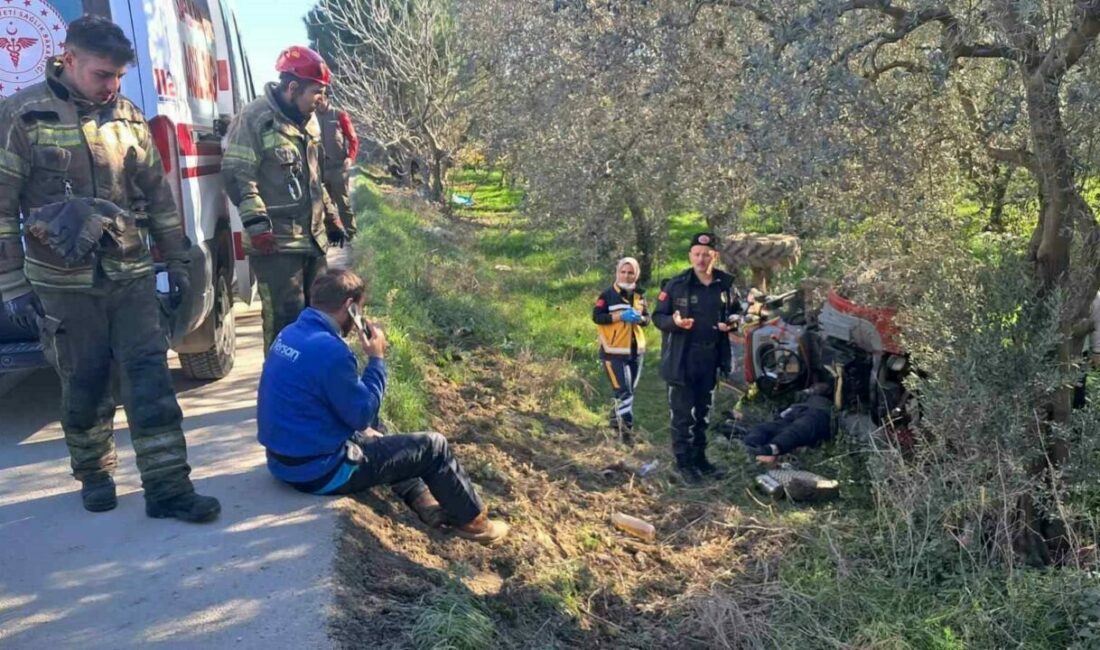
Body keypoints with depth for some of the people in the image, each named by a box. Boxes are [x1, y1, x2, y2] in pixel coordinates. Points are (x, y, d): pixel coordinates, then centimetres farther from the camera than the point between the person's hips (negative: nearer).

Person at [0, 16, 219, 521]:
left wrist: (176, 262, 13)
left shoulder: (128, 117, 6)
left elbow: (158, 195, 12)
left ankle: (167, 487, 3)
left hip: (132, 276, 3)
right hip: (65, 284, -3)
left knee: (150, 378, -1)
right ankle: (94, 474, 31)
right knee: (84, 386, 9)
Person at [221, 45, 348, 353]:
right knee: (285, 316, -7)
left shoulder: (308, 120, 15)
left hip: (312, 238, 9)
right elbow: (237, 175, -16)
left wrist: (330, 217, 22)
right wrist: (257, 222, -24)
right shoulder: (253, 119, -12)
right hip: (275, 243, -9)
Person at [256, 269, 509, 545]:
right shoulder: (328, 349, -26)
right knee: (433, 446, 0)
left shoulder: (288, 334, 4)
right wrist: (377, 359, -9)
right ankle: (472, 520, 20)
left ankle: (426, 502, 31)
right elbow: (363, 414, -16)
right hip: (319, 469, -9)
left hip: (284, 459, 10)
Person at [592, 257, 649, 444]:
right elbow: (596, 317, -14)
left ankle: (616, 419, 36)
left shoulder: (639, 295, 9)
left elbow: (647, 318, 11)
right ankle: (626, 428, -6)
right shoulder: (608, 294, -8)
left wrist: (639, 318, -13)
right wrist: (620, 316, -22)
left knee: (630, 390, 17)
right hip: (614, 351, -6)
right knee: (623, 391, -11)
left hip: (636, 350, 6)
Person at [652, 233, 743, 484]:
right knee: (682, 413, 0)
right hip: (681, 359, -4)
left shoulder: (726, 284, 2)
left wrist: (731, 322, -7)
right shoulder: (676, 284, -9)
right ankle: (683, 461, 12)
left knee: (703, 412, 16)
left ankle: (699, 458, 29)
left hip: (710, 358, 4)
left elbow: (737, 311, 16)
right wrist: (674, 322, -26)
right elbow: (658, 316, -5)